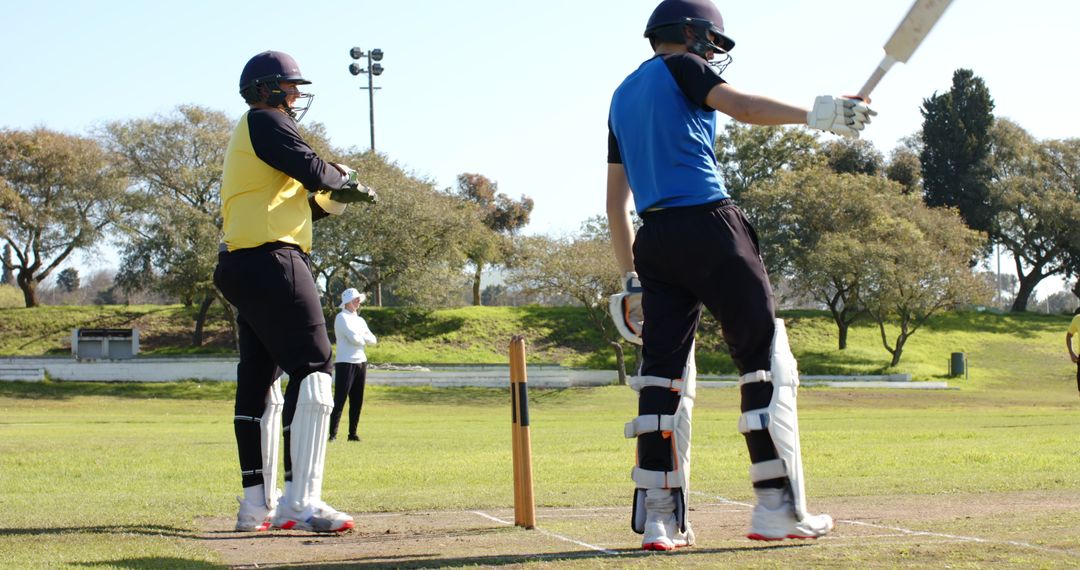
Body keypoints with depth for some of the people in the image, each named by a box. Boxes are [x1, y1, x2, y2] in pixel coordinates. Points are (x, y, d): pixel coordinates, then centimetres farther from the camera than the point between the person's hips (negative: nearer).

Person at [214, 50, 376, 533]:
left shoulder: (245, 137, 27)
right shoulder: (264, 121, -3)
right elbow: (310, 168, -13)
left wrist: (334, 198, 10)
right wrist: (343, 179, 7)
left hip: (244, 269, 11)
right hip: (271, 262, -11)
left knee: (259, 381, 12)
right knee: (312, 368, -17)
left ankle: (256, 504, 15)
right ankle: (300, 501, -25)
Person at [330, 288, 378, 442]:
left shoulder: (360, 320, 18)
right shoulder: (342, 317, -6)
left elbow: (373, 339, 9)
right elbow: (354, 338, -18)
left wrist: (361, 337, -8)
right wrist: (364, 338, 2)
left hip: (361, 362, 8)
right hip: (345, 363, -8)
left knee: (357, 401, 8)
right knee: (340, 400, -10)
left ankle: (353, 433, 13)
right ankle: (332, 433, -10)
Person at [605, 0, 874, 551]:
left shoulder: (622, 97, 24)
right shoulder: (680, 67, 5)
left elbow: (616, 201, 23)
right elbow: (741, 107, -15)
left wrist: (631, 277, 23)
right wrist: (814, 115, -22)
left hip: (653, 241, 7)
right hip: (708, 226, -7)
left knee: (662, 371, 5)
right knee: (765, 359, -2)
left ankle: (658, 518, -2)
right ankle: (777, 507, -6)